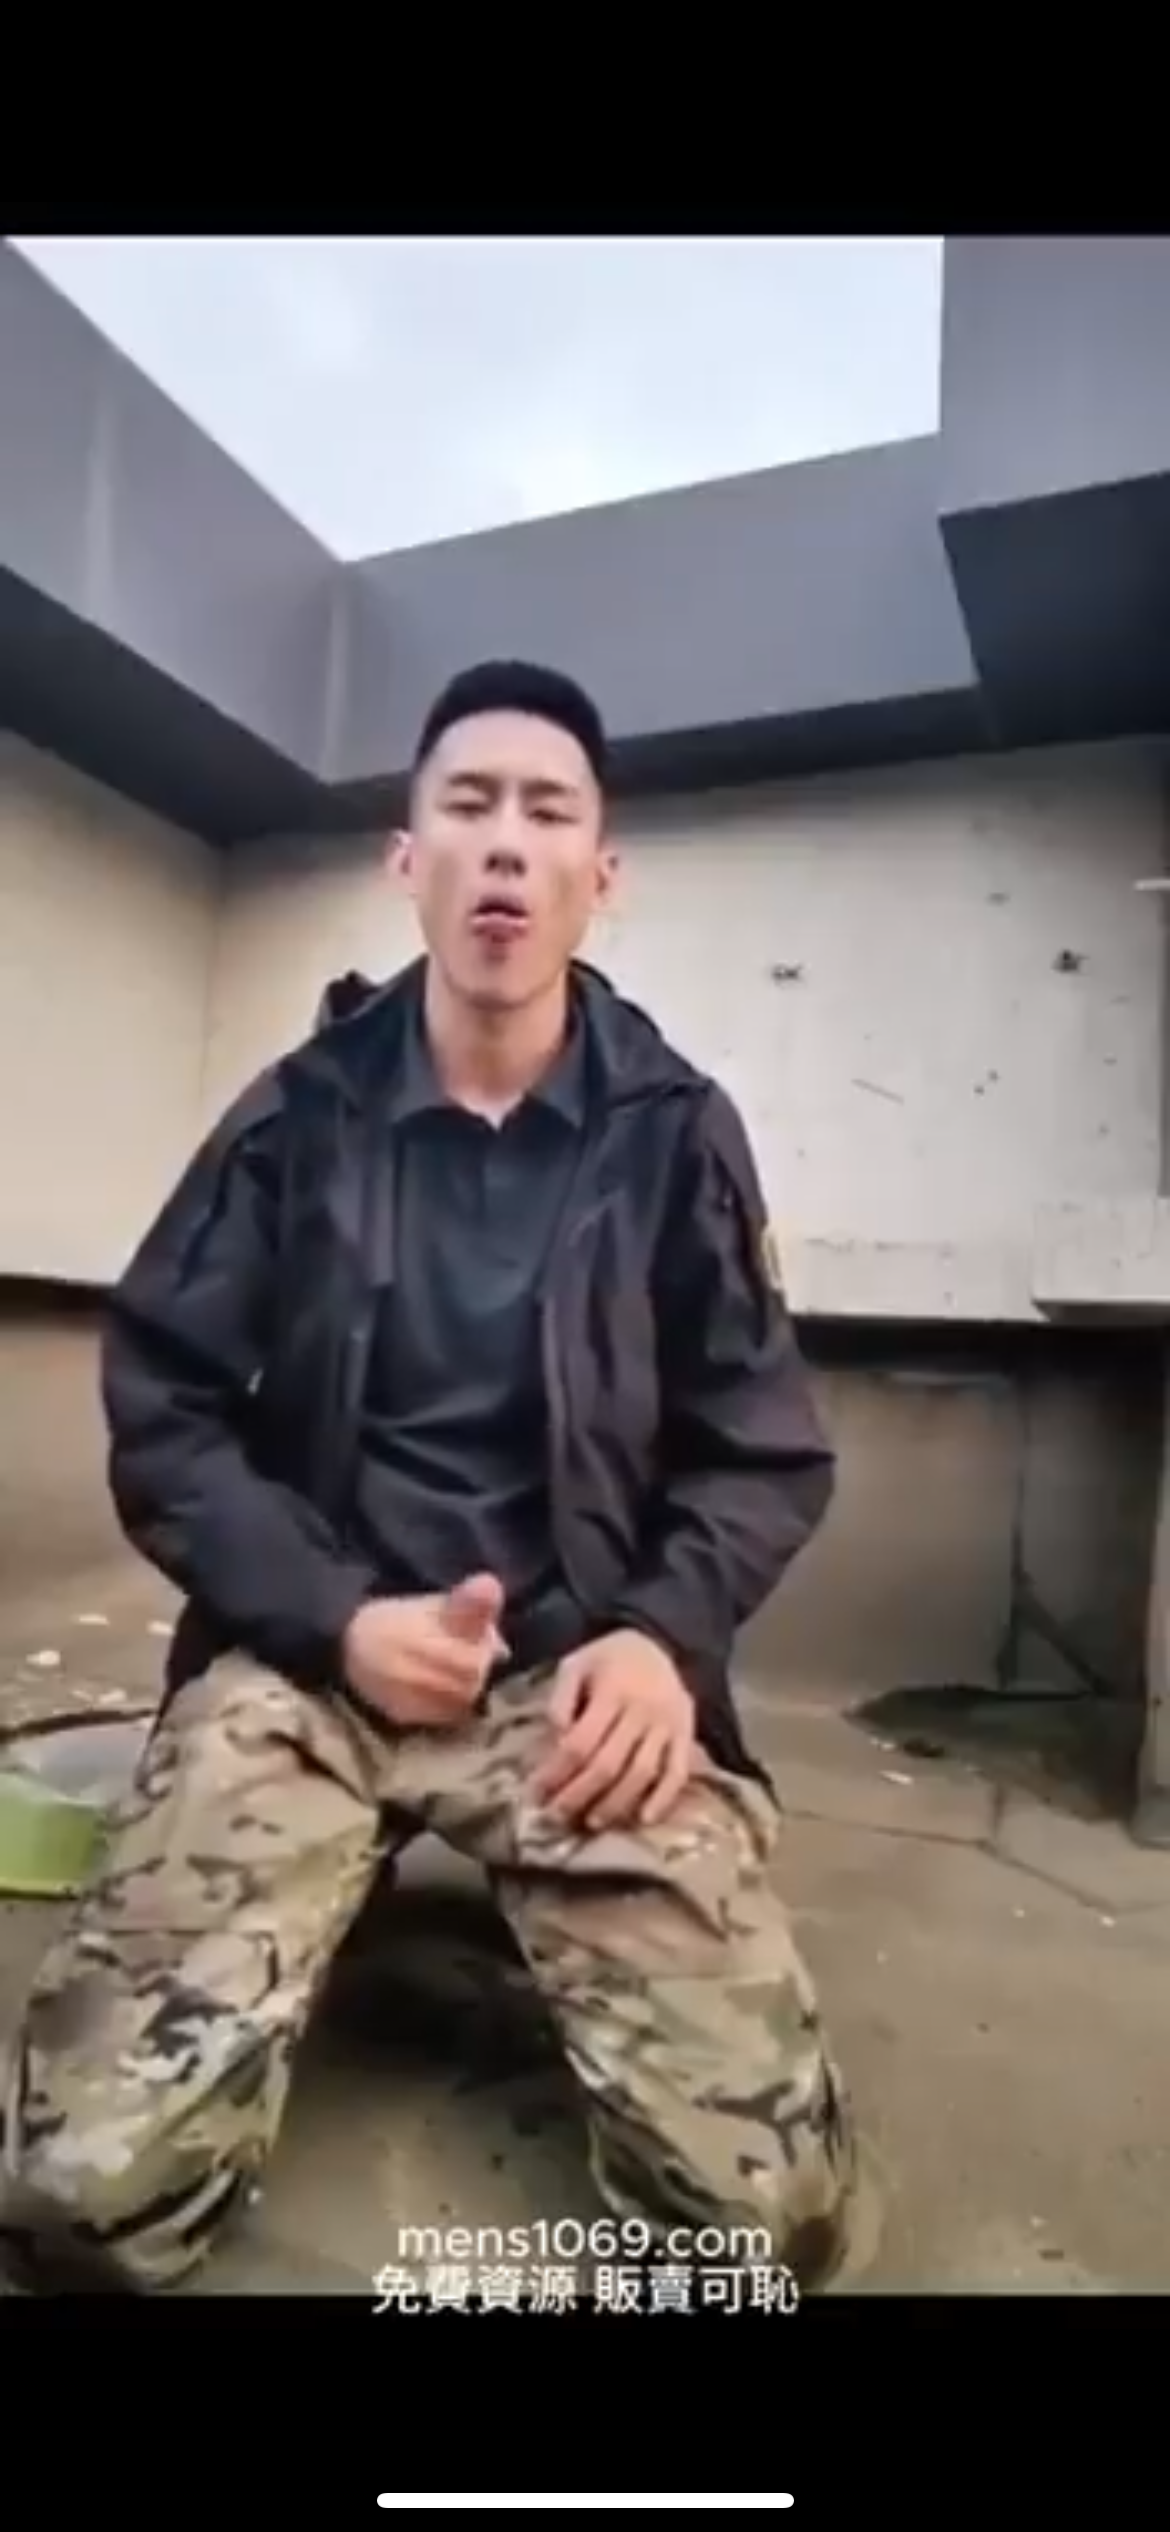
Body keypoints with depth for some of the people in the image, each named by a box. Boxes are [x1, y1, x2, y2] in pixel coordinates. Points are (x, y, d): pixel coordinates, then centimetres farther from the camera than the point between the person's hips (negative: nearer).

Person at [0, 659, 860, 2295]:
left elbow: (765, 1450, 5)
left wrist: (665, 1632, -13)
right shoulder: (297, 1116, 4)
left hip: (583, 1670, 1)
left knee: (770, 2200, -15)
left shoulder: (678, 1135, 3)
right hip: (309, 1652, 1)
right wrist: (334, 1615, -12)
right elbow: (163, 1408, 2)